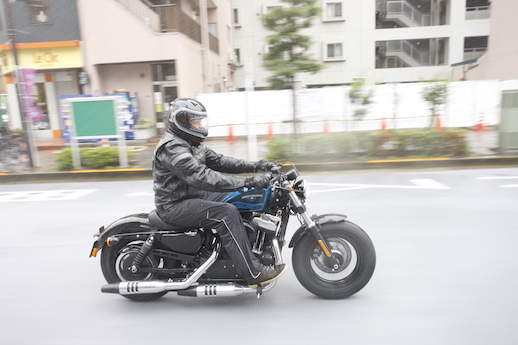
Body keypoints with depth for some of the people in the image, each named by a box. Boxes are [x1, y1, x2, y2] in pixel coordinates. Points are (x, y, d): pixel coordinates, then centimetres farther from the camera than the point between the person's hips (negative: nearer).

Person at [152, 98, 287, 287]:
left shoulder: (191, 143, 12)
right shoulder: (172, 147, -21)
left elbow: (217, 160, 8)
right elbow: (202, 177, -33)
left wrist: (255, 165, -5)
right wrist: (248, 182, -37)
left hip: (192, 196, 10)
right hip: (174, 206, -10)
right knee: (226, 213, -27)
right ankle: (253, 273, -23)